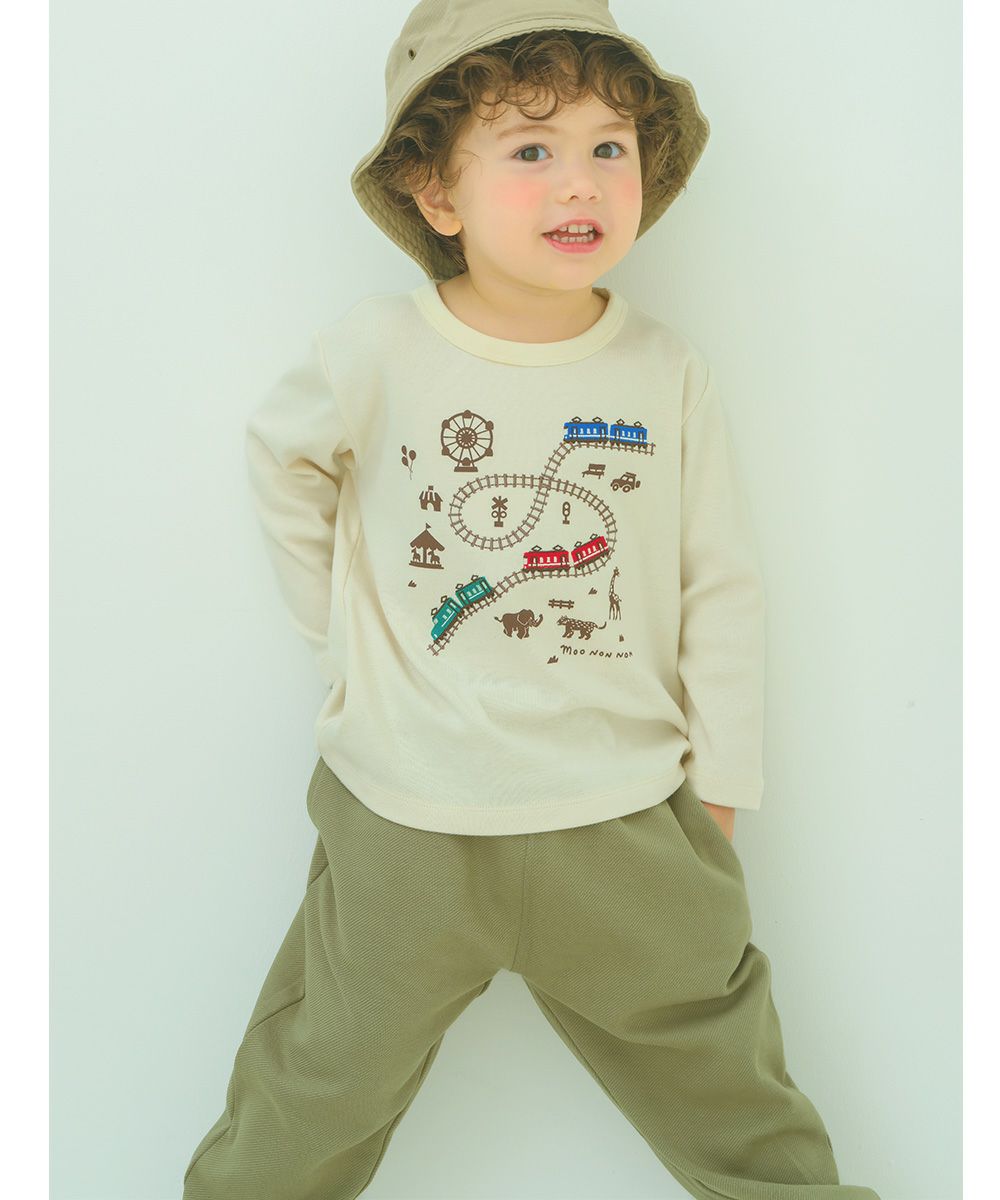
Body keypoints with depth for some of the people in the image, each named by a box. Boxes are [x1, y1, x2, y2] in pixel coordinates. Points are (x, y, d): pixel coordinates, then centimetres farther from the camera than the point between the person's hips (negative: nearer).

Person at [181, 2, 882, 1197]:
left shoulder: (668, 373, -8)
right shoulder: (375, 353, -11)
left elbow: (722, 585, -1)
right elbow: (280, 458, 9)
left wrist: (719, 779, 3)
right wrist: (338, 625, 7)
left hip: (626, 821, 1)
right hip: (404, 821, 0)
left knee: (718, 1059, 20)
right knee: (326, 1080, 19)